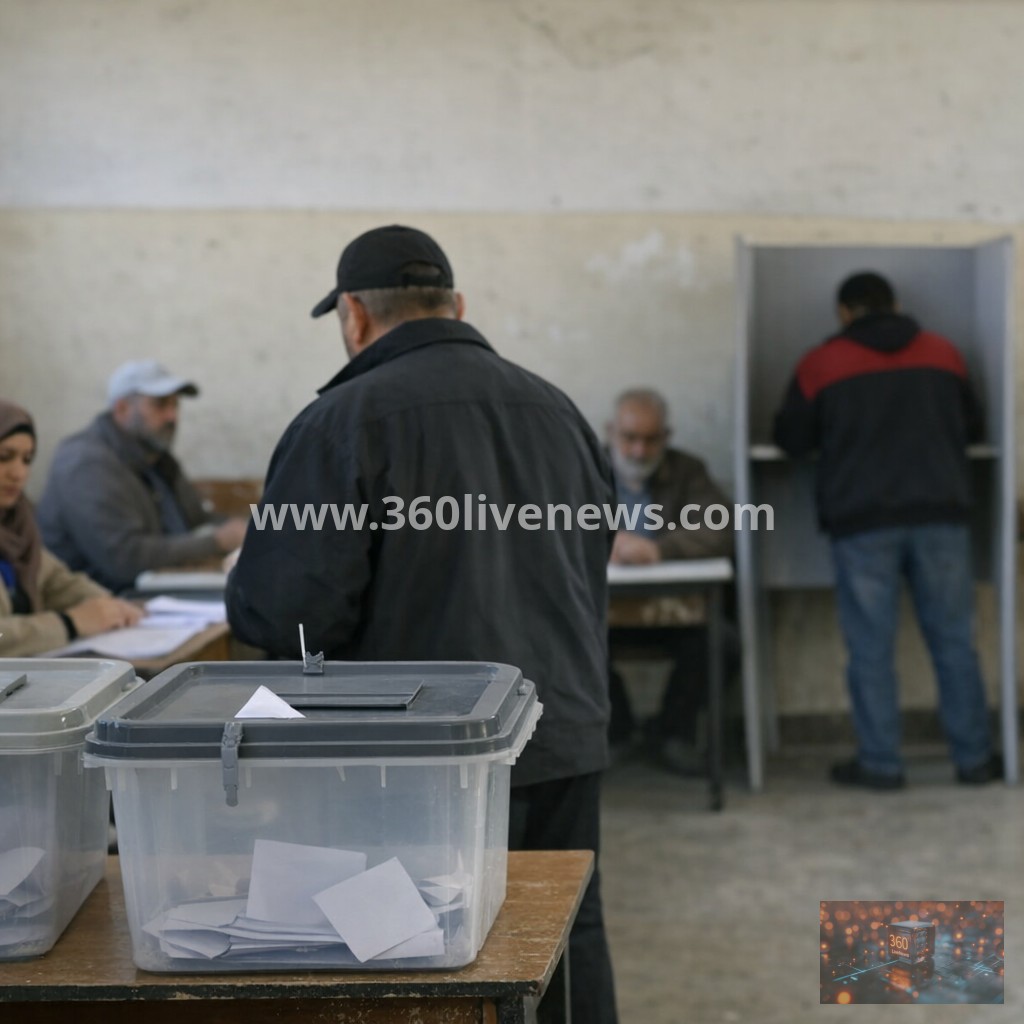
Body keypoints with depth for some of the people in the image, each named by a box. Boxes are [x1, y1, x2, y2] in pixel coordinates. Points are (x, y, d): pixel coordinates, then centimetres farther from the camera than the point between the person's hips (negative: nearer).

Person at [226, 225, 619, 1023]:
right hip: (569, 736, 6)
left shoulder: (345, 420, -10)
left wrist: (244, 598, 5)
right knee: (572, 937, 16)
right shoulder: (553, 407, 10)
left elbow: (288, 613, -15)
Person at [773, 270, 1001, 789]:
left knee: (870, 648, 3)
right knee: (953, 640, 8)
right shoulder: (942, 353, 9)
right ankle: (974, 757, 12)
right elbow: (973, 427, 19)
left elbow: (791, 439, 8)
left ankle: (880, 763, 5)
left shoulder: (821, 364, 1)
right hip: (939, 514, 2)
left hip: (861, 520, -2)